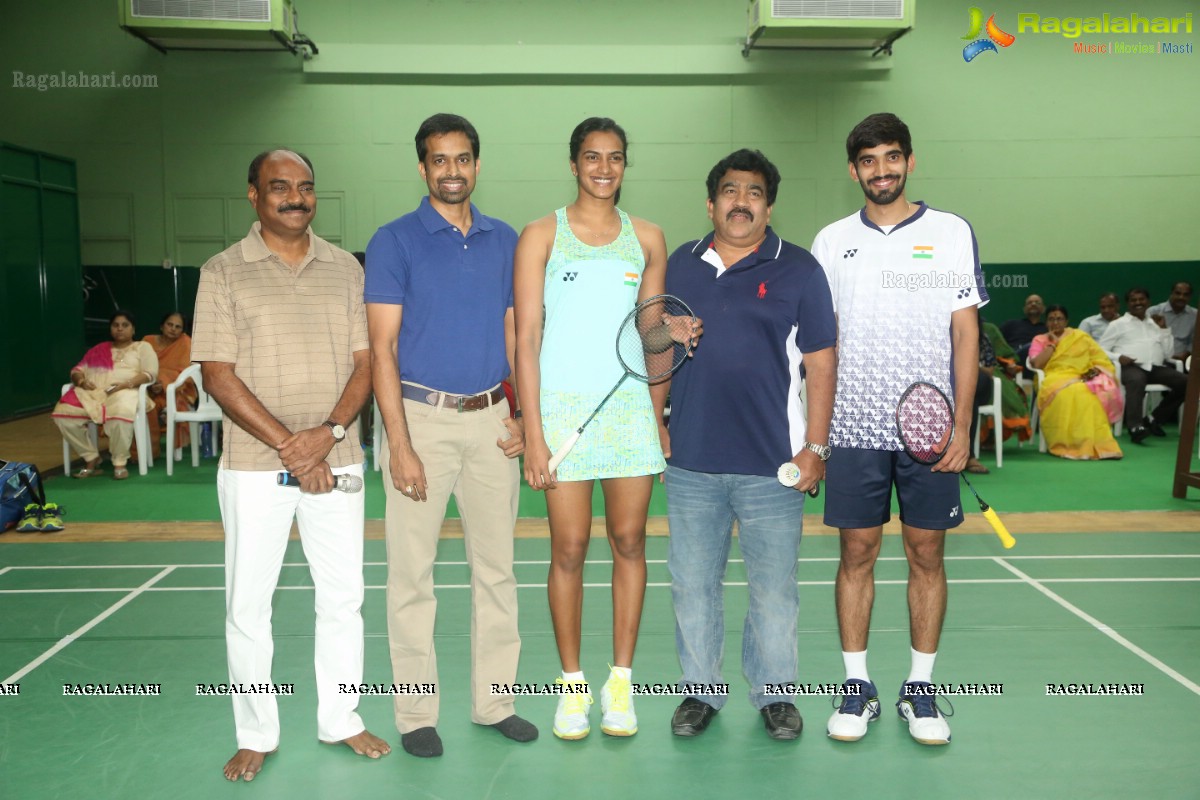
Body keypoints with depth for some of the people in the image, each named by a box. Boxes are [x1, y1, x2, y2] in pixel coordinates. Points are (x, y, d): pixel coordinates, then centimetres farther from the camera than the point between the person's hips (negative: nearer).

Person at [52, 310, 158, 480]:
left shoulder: (142, 347, 19)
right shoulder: (99, 349, 31)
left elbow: (150, 373, 3)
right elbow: (77, 370, 24)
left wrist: (127, 384, -14)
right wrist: (81, 380, -1)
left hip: (124, 391, -4)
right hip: (91, 392, 5)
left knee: (121, 415, -41)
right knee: (62, 412, -24)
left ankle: (120, 463, -21)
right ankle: (91, 459, -11)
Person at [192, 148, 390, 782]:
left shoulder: (344, 268, 7)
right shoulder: (223, 272, 0)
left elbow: (363, 363, 4)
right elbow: (217, 374, -6)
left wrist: (328, 433, -13)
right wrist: (287, 445, -14)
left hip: (336, 461, 2)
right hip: (253, 465, -2)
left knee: (342, 598, 9)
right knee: (248, 605, 6)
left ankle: (340, 720, 26)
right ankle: (255, 735, 22)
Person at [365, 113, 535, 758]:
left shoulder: (506, 241, 9)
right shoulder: (395, 241, -3)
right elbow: (382, 350, -7)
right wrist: (400, 445, -14)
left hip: (491, 420, 4)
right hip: (422, 415, -4)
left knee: (495, 568, 10)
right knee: (412, 573, 3)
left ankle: (494, 701, 24)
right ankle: (416, 715, 16)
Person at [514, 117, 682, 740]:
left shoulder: (647, 238, 11)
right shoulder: (542, 235, 3)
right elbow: (526, 338, -2)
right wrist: (532, 432, -8)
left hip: (631, 404, 3)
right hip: (564, 405, -2)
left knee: (629, 542, 5)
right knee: (569, 549, 1)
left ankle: (621, 682, 18)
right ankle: (572, 684, 15)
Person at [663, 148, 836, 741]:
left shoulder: (798, 270, 0)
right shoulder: (680, 265, 9)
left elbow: (820, 365, -1)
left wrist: (815, 446, -7)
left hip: (773, 464, -2)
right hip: (690, 462, 3)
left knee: (774, 590, 6)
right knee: (692, 585, 11)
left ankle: (774, 694, 24)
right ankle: (700, 691, 27)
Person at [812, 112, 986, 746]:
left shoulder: (952, 233, 4)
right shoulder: (832, 241, 8)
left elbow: (966, 333, 2)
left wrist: (961, 424, -5)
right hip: (853, 428, 1)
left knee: (927, 554, 5)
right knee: (857, 554, 5)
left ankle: (921, 688, 19)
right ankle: (857, 686, 16)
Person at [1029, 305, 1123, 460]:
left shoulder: (1080, 336, 20)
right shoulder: (1039, 340, 16)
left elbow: (1101, 359, 13)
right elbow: (1037, 365, -3)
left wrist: (1095, 369, -9)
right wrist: (1052, 344, 3)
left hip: (1082, 380, 2)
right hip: (1054, 381, -2)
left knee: (1090, 394, -35)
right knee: (1064, 394, -39)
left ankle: (1095, 444, -33)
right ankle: (1066, 444, -38)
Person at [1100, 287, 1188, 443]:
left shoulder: (1155, 324, 28)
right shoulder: (1118, 324, 15)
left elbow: (1168, 354, 19)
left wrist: (1164, 329, 12)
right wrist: (1118, 357, -13)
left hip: (1156, 368, 5)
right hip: (1131, 367, -5)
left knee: (1186, 382, -20)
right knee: (1137, 381, -40)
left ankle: (1154, 418, -11)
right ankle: (1135, 427, -53)